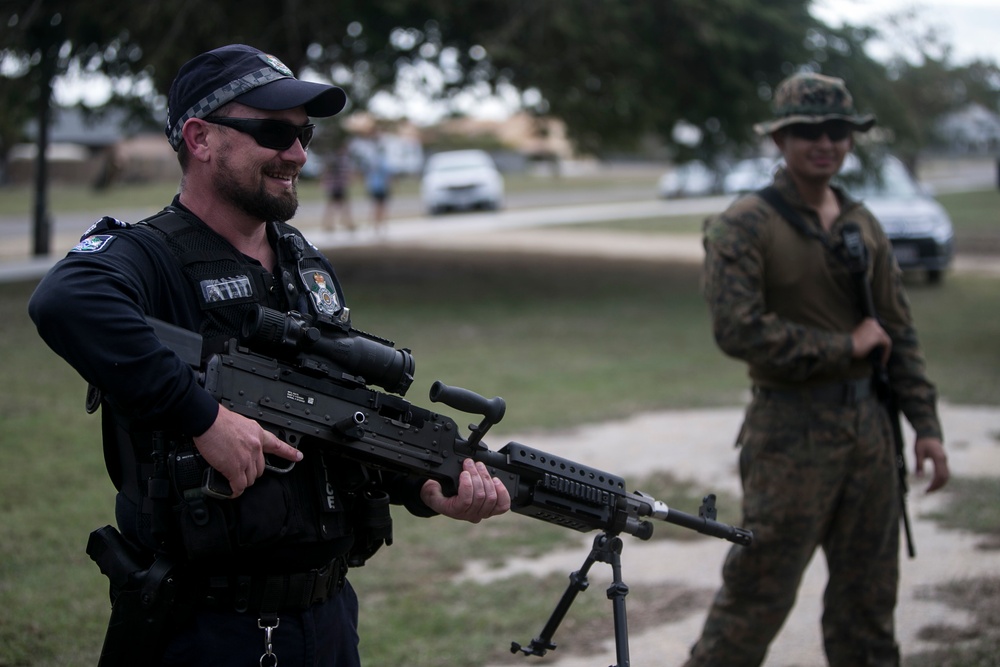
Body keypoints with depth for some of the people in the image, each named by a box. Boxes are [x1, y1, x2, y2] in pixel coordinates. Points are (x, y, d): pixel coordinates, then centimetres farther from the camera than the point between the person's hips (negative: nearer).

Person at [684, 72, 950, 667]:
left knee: (869, 594, 13)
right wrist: (844, 347, -13)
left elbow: (900, 332, 13)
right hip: (791, 431, -6)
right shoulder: (744, 226, -9)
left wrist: (926, 425, 7)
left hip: (868, 421, 6)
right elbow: (738, 329, -20)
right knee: (759, 593, -3)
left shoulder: (863, 224, 10)